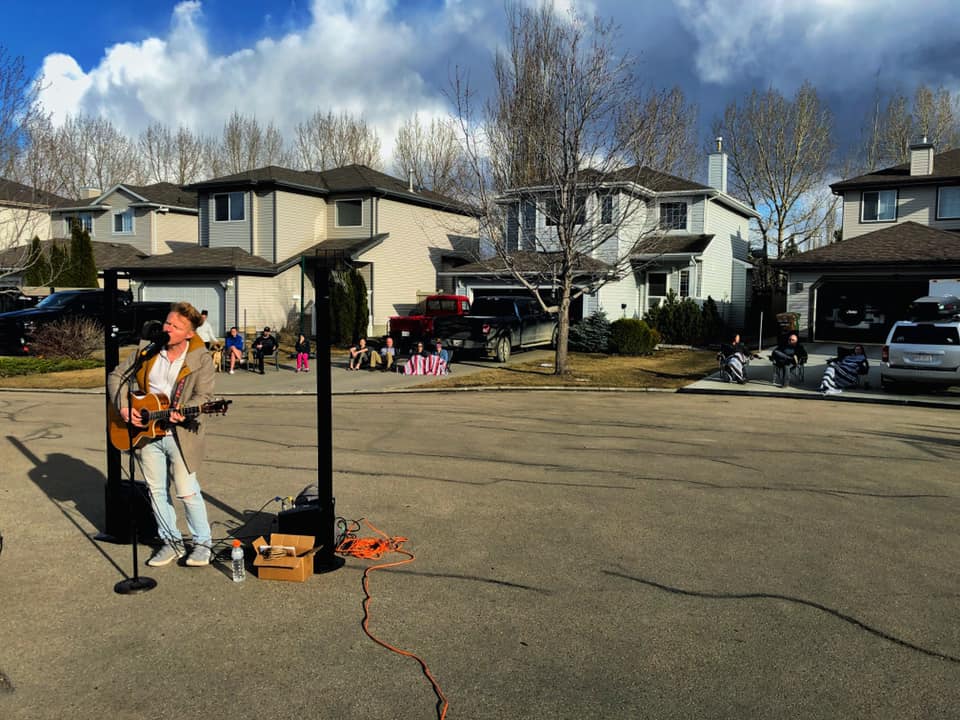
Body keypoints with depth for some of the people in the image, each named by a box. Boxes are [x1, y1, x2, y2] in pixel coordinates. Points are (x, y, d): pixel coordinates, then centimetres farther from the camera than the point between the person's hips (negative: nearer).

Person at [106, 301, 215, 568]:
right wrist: (123, 406, -6)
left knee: (187, 492, -1)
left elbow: (204, 395, -14)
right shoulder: (147, 351, 3)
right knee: (157, 491, 12)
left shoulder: (201, 359, -8)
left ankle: (203, 544, 16)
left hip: (181, 435, -4)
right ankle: (172, 542, 26)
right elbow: (116, 376, 9)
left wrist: (182, 413, -32)